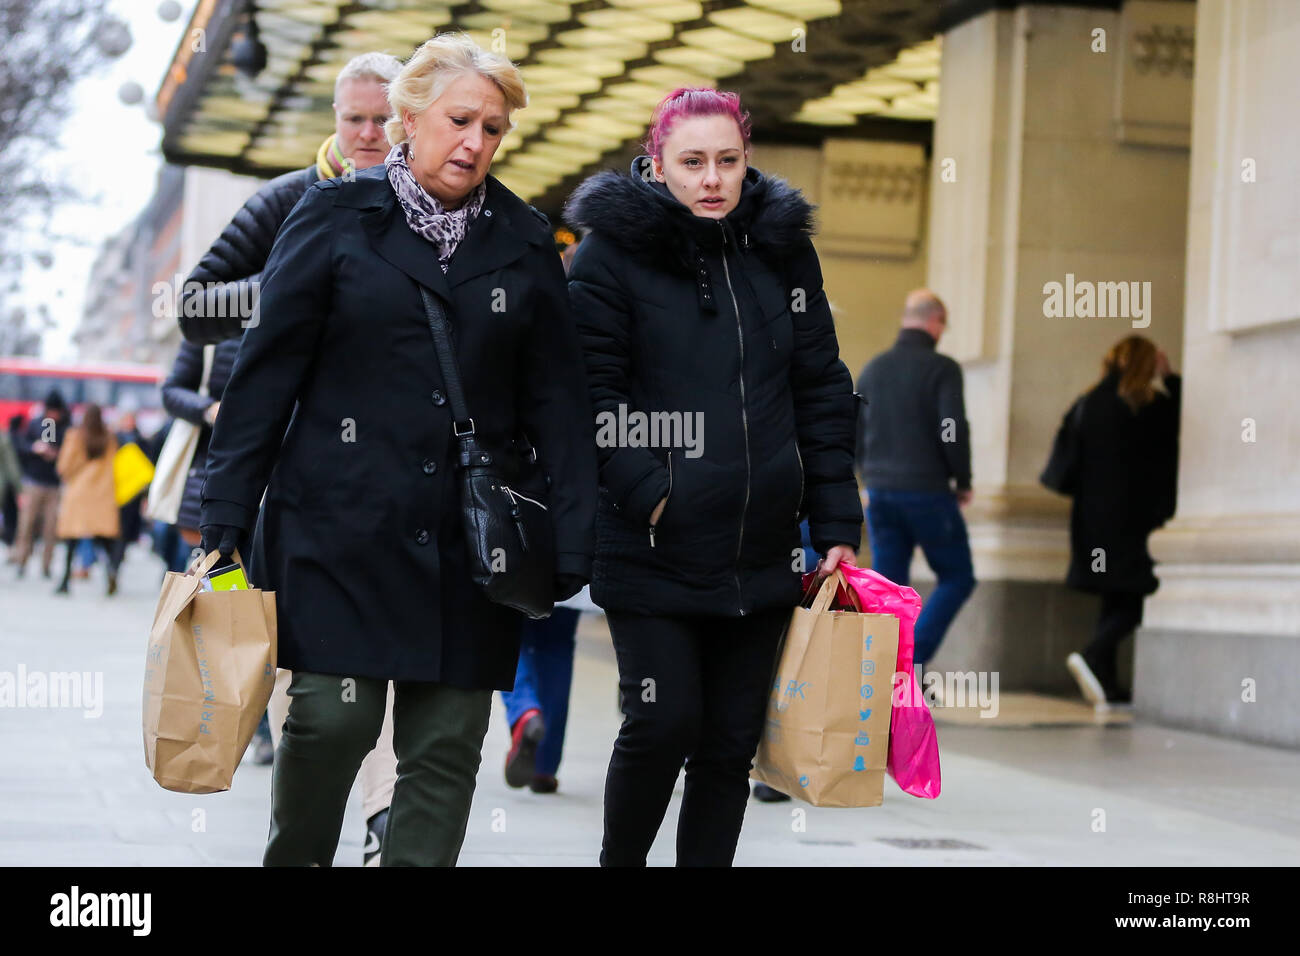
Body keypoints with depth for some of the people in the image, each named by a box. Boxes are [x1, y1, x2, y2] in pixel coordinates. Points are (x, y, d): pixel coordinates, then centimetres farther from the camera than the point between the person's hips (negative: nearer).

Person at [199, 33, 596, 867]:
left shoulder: (525, 243, 10)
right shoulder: (336, 219, 3)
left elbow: (558, 399, 9)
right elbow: (266, 371, 2)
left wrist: (572, 546, 1)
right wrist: (225, 523, -2)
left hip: (471, 539, 3)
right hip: (341, 524, -2)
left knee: (448, 744, 1)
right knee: (333, 715, -7)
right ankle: (295, 855, 18)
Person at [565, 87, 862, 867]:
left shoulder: (784, 248, 10)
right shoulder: (614, 251, -3)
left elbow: (822, 393, 10)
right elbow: (594, 394, -8)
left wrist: (837, 526, 5)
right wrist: (649, 495, -17)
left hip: (760, 554, 4)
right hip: (653, 550, -4)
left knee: (732, 741, 7)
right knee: (664, 722, -6)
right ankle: (620, 859, 18)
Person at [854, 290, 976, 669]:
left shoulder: (872, 368, 10)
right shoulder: (941, 369, -9)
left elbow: (854, 433, 13)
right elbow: (953, 432, -15)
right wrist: (963, 482, -1)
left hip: (880, 492, 6)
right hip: (927, 492, -6)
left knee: (888, 585, 9)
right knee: (956, 578, 6)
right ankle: (913, 657, -10)